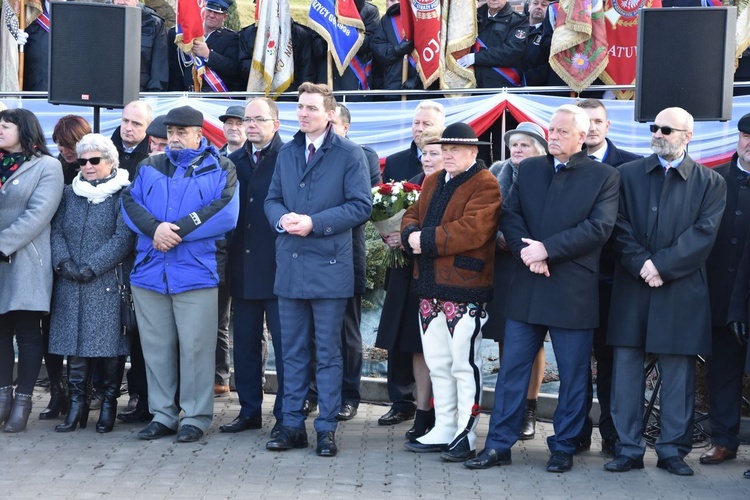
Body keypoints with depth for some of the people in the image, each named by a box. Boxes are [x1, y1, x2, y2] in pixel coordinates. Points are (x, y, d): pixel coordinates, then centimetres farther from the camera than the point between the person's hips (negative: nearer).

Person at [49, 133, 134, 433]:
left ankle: (109, 404, 7)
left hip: (107, 282, -4)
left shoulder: (123, 194, 0)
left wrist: (92, 266, -14)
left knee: (107, 343, -4)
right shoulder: (70, 193, 16)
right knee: (74, 343, 2)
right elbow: (57, 231, 9)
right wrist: (64, 261, -9)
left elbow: (123, 239, -9)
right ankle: (77, 405, 8)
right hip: (70, 284, 4)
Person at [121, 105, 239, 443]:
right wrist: (155, 228, -16)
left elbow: (225, 212, -11)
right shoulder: (150, 167, 17)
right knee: (156, 346, 8)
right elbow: (130, 202, 4)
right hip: (149, 271, 4)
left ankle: (195, 417, 7)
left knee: (195, 347, -3)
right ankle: (162, 415, 18)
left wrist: (177, 230, -16)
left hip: (197, 272, -4)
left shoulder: (220, 169, 4)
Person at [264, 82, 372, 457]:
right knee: (293, 352, 10)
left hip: (329, 267, -5)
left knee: (328, 354, 2)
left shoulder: (349, 154, -3)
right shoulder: (287, 153, 14)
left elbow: (361, 205, -8)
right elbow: (272, 199, 16)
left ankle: (327, 429, 8)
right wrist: (282, 218, -8)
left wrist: (315, 223, -16)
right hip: (290, 267, 5)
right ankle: (292, 426, 16)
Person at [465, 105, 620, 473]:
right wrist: (526, 252, -13)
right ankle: (498, 446, 11)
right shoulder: (528, 169, 11)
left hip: (573, 291, -3)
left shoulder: (604, 177, -1)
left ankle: (564, 448, 17)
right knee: (512, 370, 5)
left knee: (573, 375, 5)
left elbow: (599, 228, -12)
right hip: (526, 290, 3)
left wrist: (547, 249, -16)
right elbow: (509, 215, 5)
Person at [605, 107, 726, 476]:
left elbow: (703, 234, -5)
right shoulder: (628, 175, 10)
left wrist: (661, 265, -14)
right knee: (626, 369, 2)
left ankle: (673, 450, 12)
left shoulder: (710, 182, 5)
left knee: (678, 373, 3)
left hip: (681, 290, -1)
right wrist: (641, 265, -12)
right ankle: (628, 449, 9)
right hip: (632, 287, 2)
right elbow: (620, 227, 2)